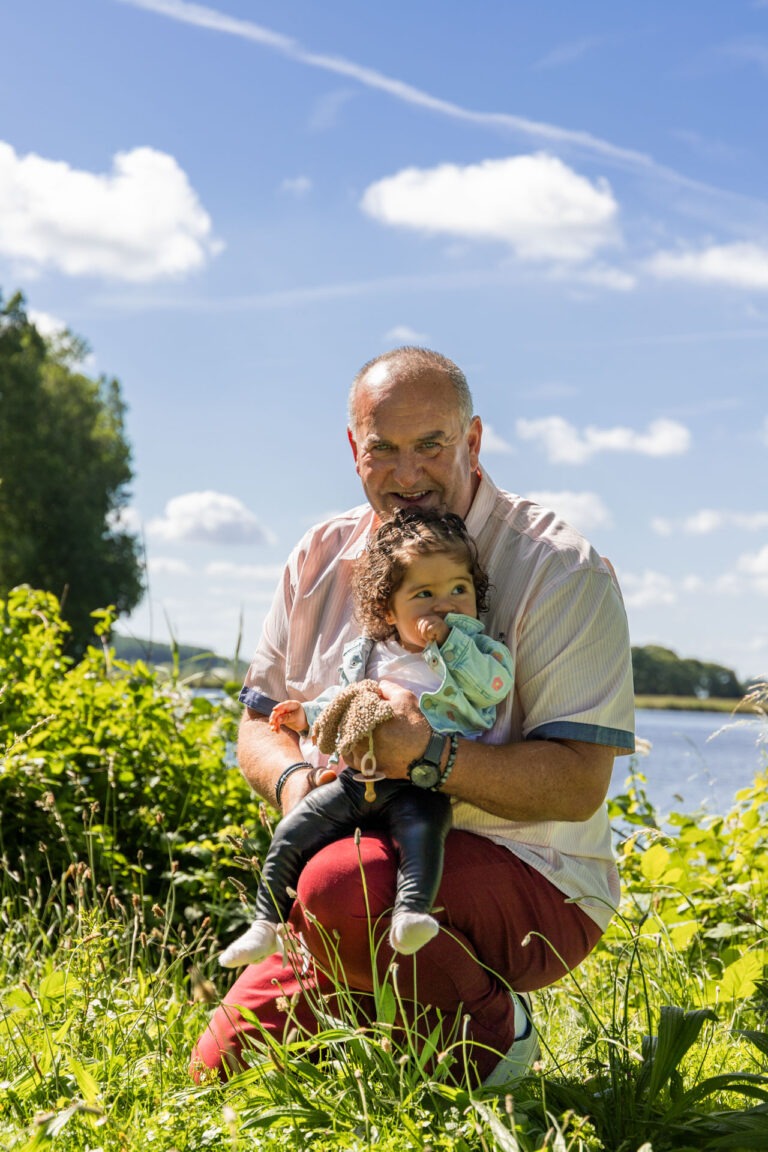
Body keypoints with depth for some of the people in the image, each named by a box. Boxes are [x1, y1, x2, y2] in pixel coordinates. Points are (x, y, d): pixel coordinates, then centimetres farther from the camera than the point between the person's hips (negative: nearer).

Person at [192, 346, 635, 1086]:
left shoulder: (559, 571, -12)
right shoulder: (322, 559, 6)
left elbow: (580, 784, -18)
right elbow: (259, 723, 10)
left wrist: (432, 754, -34)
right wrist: (293, 776, -15)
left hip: (531, 882, -5)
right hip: (384, 864, 6)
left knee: (341, 888, -35)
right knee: (223, 1066, -5)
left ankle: (487, 1031, -7)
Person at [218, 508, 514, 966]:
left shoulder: (477, 650, 5)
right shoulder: (366, 656, 15)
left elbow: (495, 684, -15)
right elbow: (341, 702, 30)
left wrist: (449, 641, -14)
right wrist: (307, 714, 13)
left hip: (419, 789, -4)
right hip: (355, 781, 4)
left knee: (421, 830, -36)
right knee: (293, 834, -2)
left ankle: (411, 912, -41)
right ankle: (268, 924, 10)